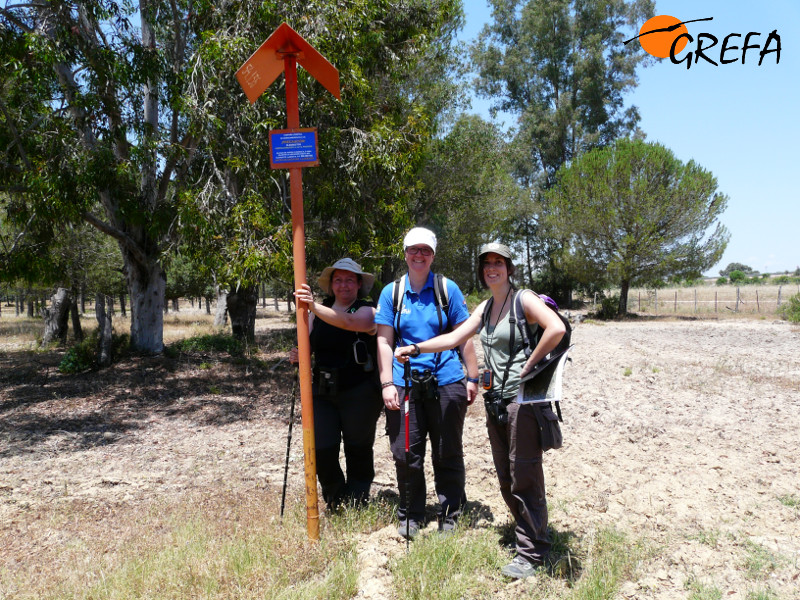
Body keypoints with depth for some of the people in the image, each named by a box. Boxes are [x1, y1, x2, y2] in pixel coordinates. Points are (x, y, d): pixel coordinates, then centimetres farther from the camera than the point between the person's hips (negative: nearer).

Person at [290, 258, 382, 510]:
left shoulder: (367, 312, -5)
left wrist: (314, 306, -41)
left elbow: (347, 322, -27)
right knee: (322, 451, 1)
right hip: (323, 392, 4)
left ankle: (355, 506, 24)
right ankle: (335, 503, 25)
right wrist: (297, 354, -14)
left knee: (358, 451, 6)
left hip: (359, 394, -4)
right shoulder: (317, 313, 12)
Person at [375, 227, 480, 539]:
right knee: (405, 453, 7)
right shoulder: (391, 292, 5)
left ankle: (449, 517, 26)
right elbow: (384, 340, 4)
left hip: (445, 382, -1)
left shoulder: (448, 289, 3)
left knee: (447, 454, 9)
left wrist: (472, 378, 0)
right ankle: (410, 516, 27)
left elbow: (464, 336, 4)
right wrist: (387, 383, -3)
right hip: (405, 383, 1)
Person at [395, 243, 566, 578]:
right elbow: (455, 338, 16)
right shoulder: (485, 308, 15)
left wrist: (529, 365, -17)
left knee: (524, 476, -1)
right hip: (496, 400, 8)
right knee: (506, 478, 13)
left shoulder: (524, 299, -9)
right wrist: (416, 348, 11)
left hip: (522, 399, -8)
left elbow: (556, 328, -24)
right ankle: (529, 535, 30)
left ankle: (532, 554, 12)